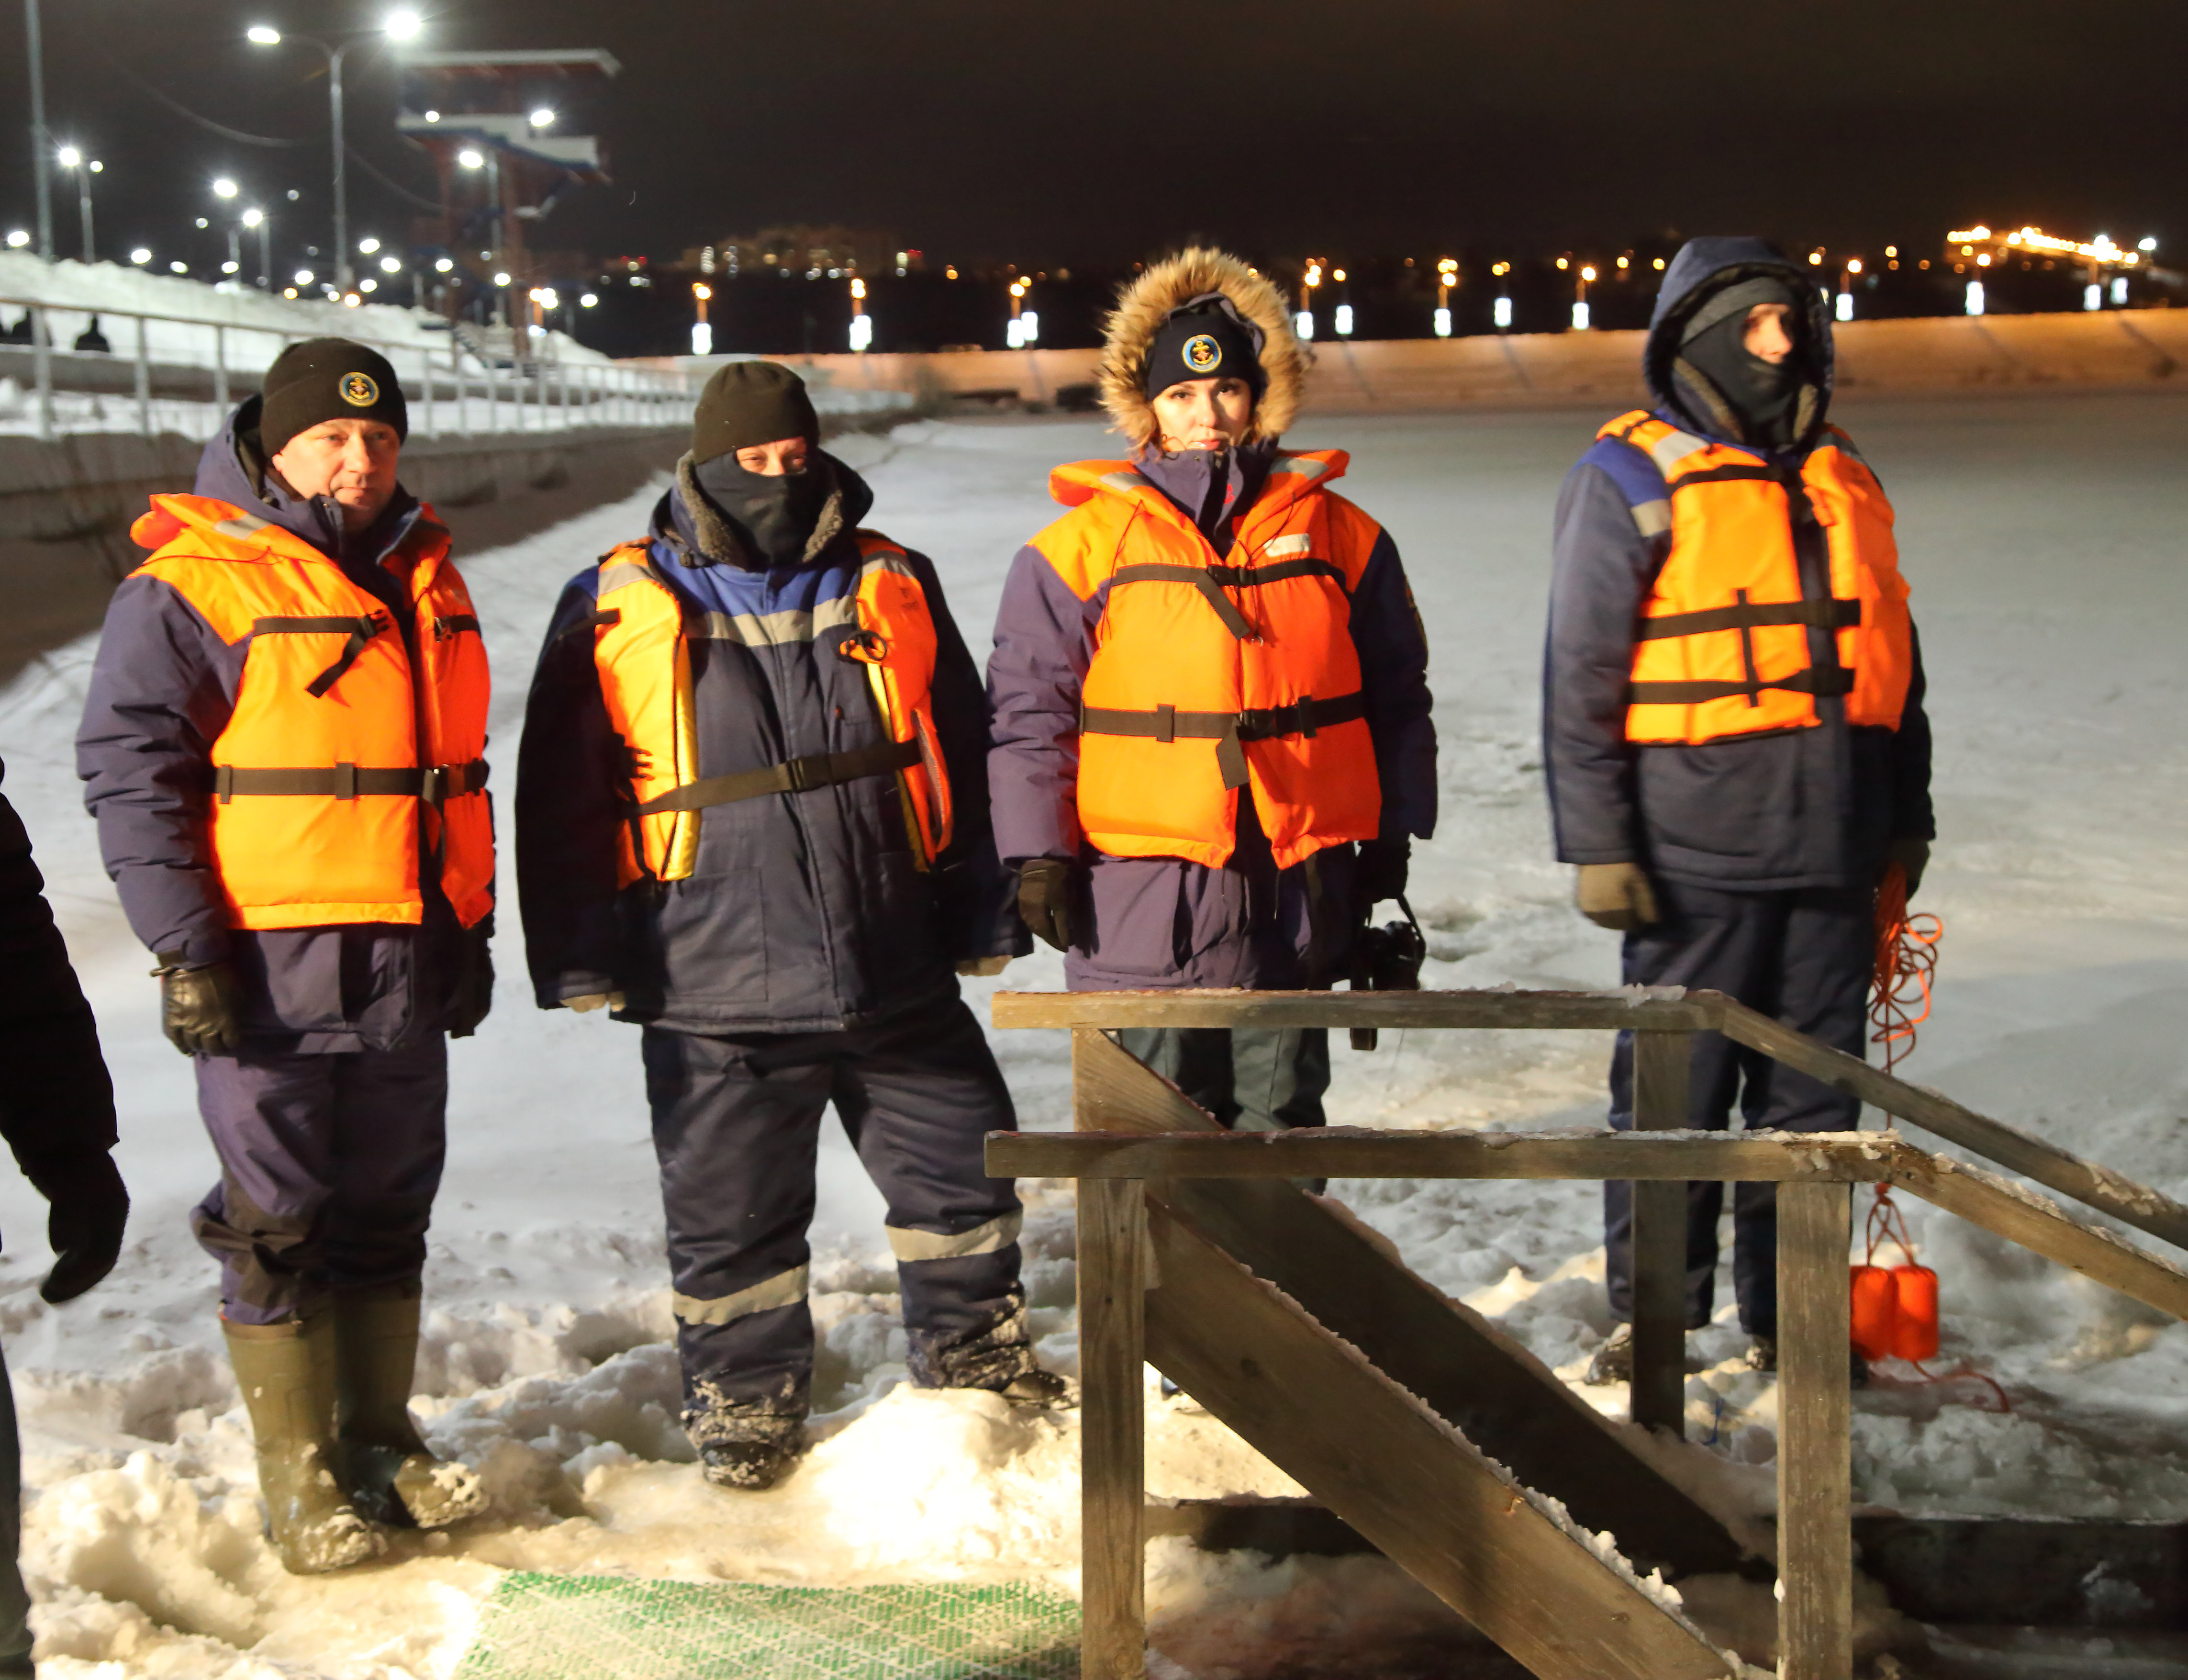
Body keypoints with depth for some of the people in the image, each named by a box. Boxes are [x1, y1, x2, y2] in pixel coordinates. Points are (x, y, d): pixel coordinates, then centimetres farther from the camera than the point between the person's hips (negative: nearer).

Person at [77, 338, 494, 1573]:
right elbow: (129, 768, -11)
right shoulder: (194, 584, -8)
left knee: (387, 1213, 14)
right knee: (281, 1223, 1)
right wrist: (186, 948, -15)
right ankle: (302, 1480, 13)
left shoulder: (424, 581, 14)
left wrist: (470, 929, 19)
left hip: (407, 965, 6)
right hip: (268, 969, -6)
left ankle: (381, 1439, 27)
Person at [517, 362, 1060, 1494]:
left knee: (963, 1164, 12)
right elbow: (564, 797, 2)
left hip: (898, 972, 3)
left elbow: (962, 760, 14)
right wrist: (585, 956, -1)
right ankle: (745, 1399, 27)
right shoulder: (617, 607, -1)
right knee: (731, 1209, 8)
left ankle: (973, 1349, 34)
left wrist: (980, 914, 13)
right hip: (716, 982, -2)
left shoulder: (890, 587, 8)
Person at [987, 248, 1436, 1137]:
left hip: (1297, 893, 2)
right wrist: (1039, 851, -3)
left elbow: (1396, 697, 16)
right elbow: (1030, 706, 2)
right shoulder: (1084, 544, 0)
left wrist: (1391, 838, 14)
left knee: (1280, 1118, 12)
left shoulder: (1335, 533, 8)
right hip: (1142, 897, -2)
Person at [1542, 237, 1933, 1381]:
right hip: (1695, 856, -6)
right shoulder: (1632, 478, -3)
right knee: (1675, 1094, 1)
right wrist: (1595, 844, -11)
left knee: (1814, 1092, 10)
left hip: (1833, 857, 6)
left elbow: (1889, 662, 21)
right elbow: (1580, 675, -7)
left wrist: (1904, 817, 18)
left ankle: (1790, 1317, 22)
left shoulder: (1844, 483, 16)